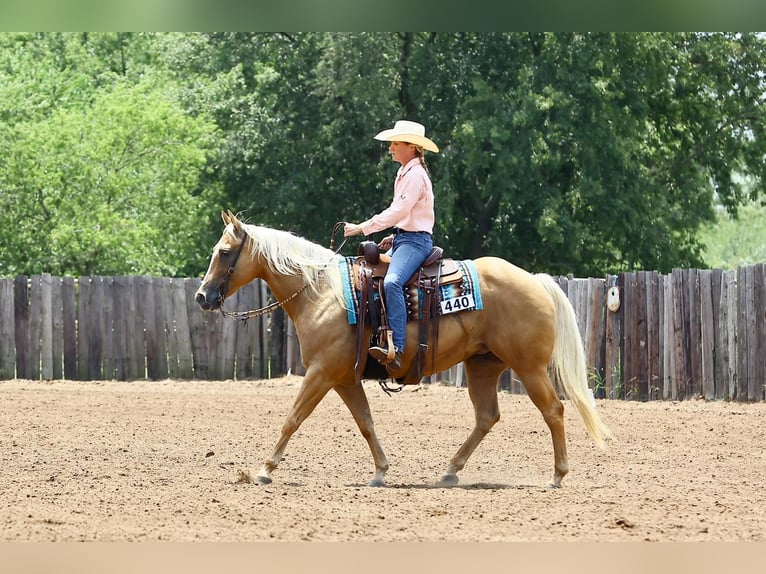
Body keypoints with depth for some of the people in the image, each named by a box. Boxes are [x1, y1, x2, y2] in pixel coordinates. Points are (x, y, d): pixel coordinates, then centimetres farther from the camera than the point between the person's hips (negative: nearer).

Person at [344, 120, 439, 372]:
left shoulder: (415, 175, -13)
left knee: (391, 282, -33)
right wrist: (394, 237, 14)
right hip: (403, 238, 12)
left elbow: (397, 211, -21)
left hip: (415, 240, -12)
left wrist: (361, 228, -20)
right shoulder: (405, 172, 18)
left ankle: (396, 349, -44)